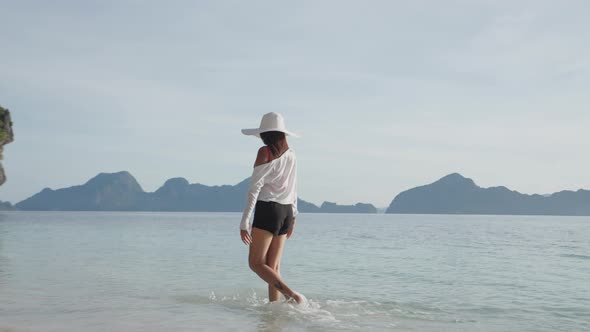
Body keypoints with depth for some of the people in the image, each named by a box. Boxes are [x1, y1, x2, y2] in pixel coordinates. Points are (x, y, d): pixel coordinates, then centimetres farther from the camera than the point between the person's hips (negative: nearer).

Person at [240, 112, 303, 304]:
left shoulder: (265, 152, -9)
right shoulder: (291, 155, 10)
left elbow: (254, 188, -13)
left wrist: (244, 223, -14)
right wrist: (292, 217, 24)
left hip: (268, 210, -7)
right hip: (286, 211, 7)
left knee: (256, 263, -4)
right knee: (273, 266, 11)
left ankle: (292, 295, -15)